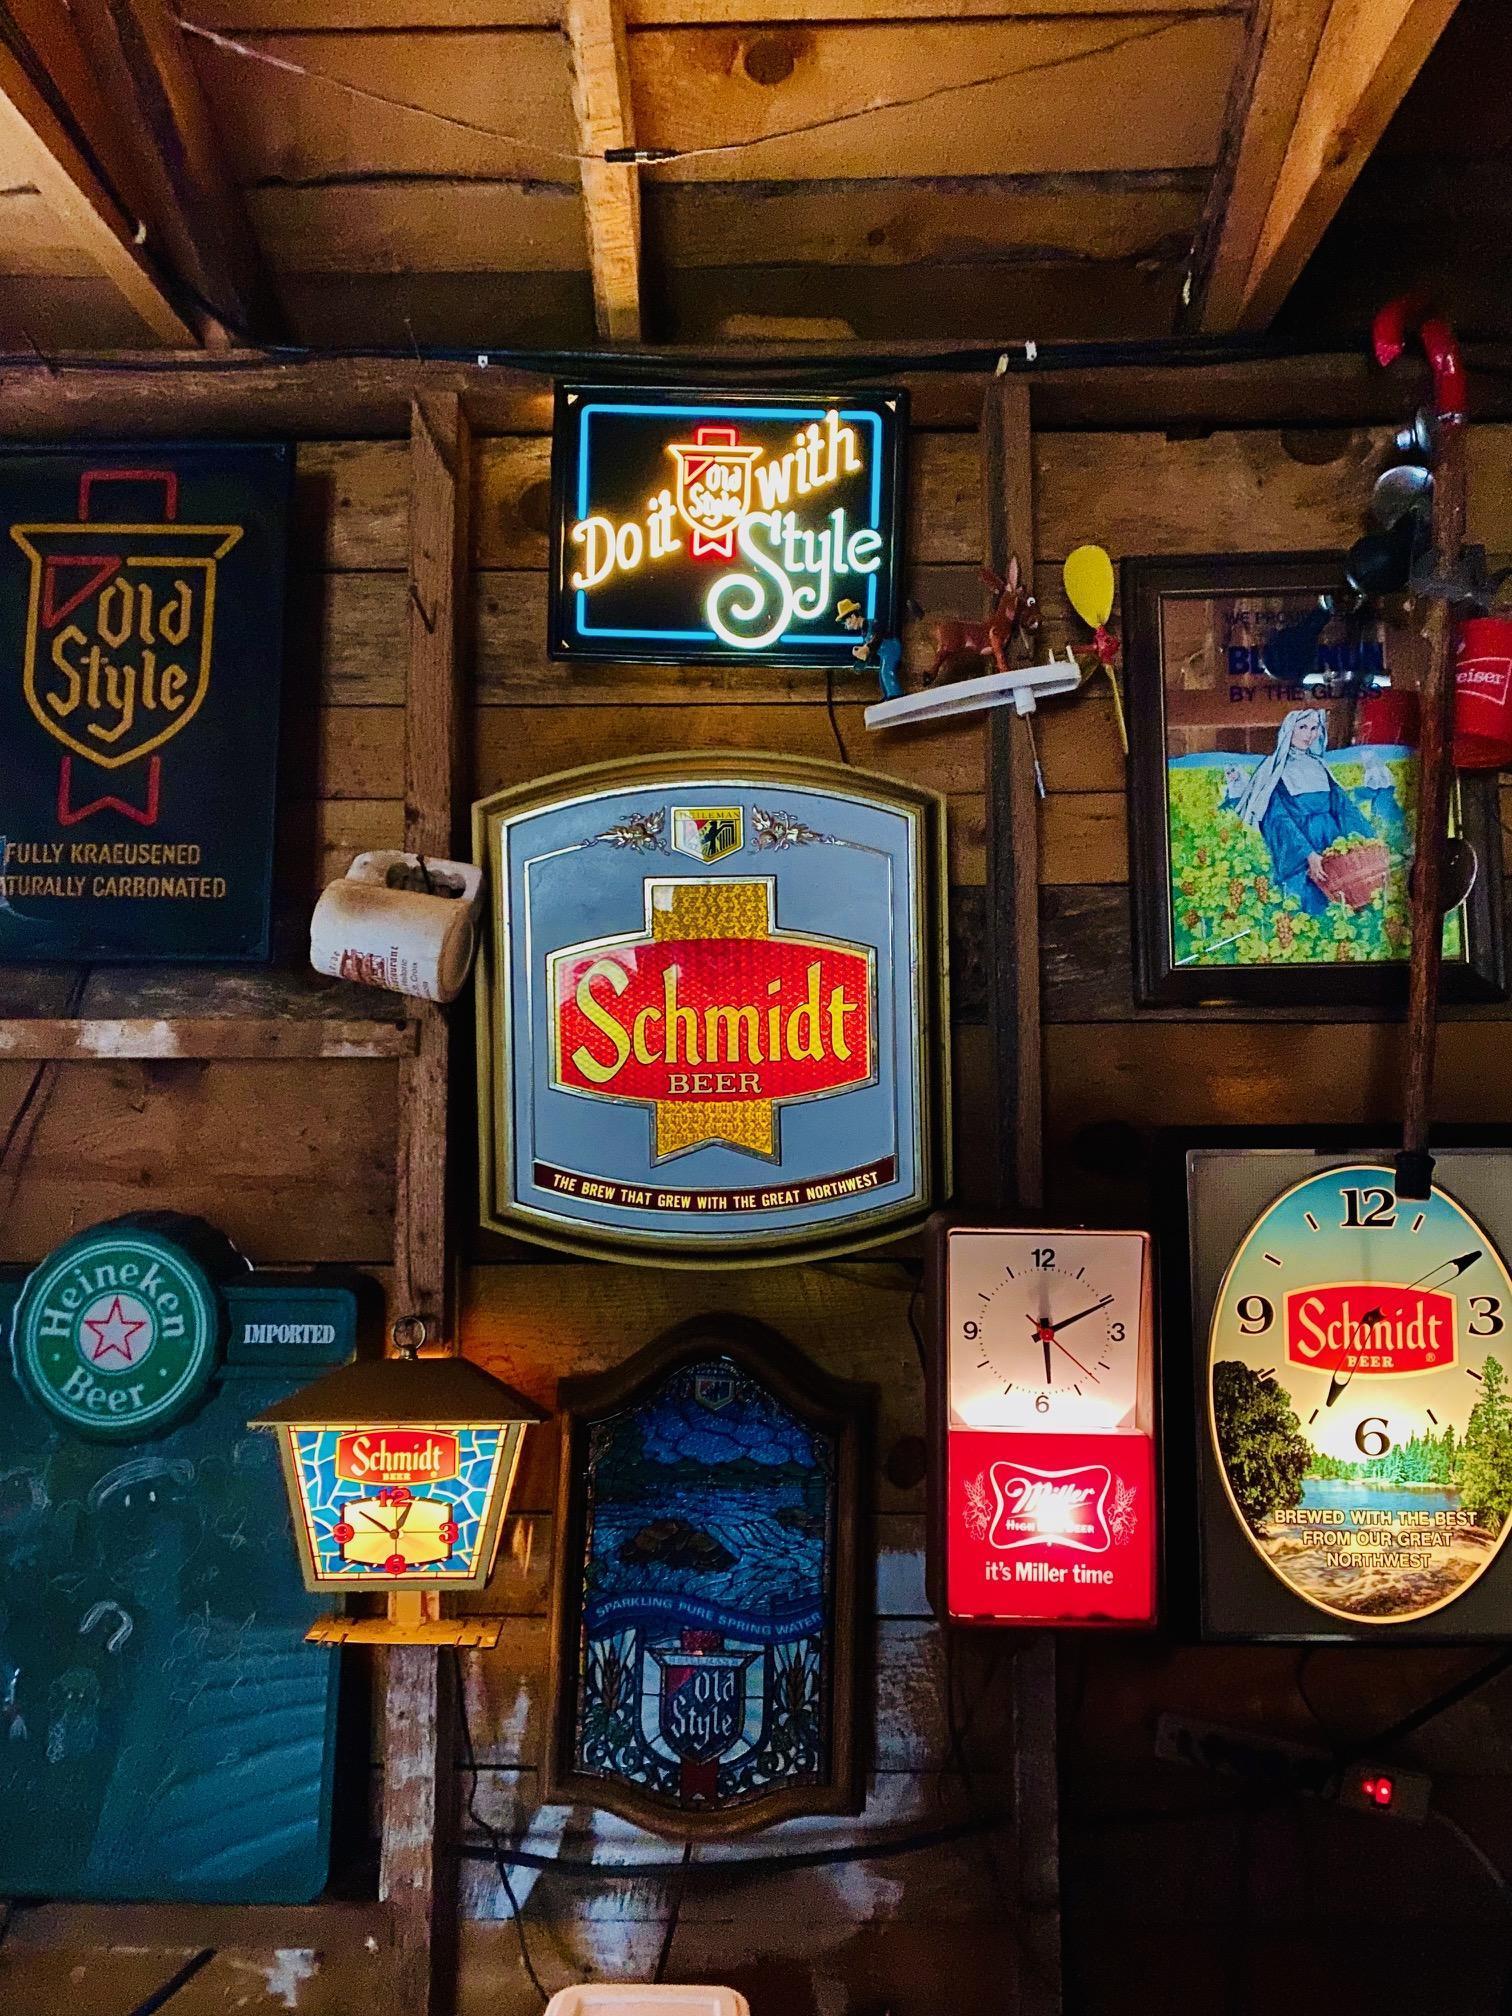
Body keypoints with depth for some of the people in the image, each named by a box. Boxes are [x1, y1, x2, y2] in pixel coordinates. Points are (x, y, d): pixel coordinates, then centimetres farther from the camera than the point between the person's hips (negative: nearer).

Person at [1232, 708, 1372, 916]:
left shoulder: (1319, 766, 14)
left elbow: (1343, 805, 7)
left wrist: (1364, 839, -10)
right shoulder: (1274, 770, -2)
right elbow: (1278, 818, -13)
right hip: (1295, 852, -5)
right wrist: (1309, 854, -24)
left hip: (1332, 845, 5)